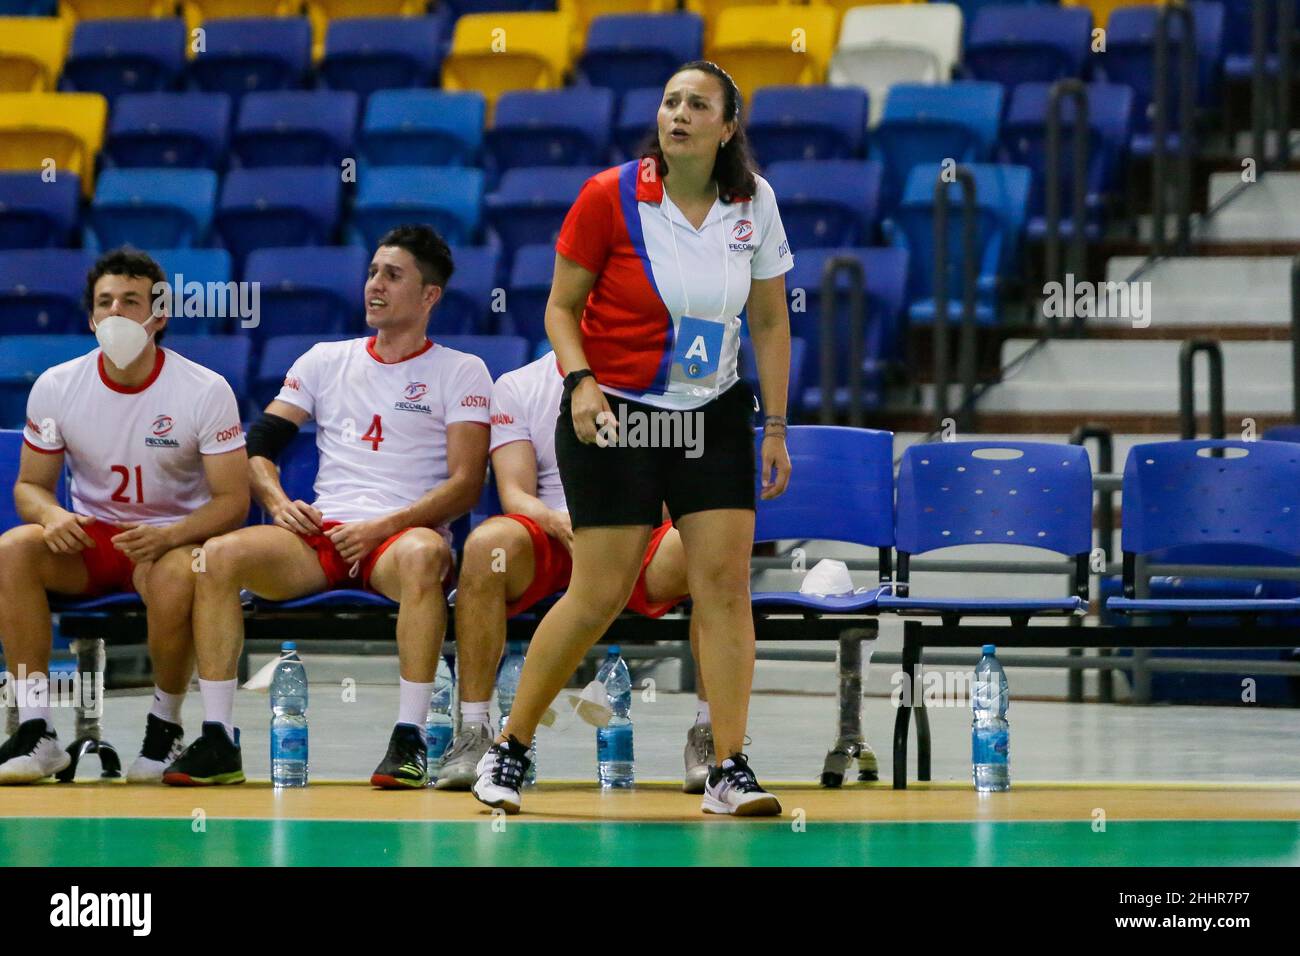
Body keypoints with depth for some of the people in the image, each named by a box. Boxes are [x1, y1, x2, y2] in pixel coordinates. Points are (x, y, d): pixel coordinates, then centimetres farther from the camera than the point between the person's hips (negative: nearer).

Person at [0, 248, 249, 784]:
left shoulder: (206, 391, -10)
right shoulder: (56, 387, -2)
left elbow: (232, 499, -10)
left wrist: (168, 536, -29)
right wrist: (51, 516, -20)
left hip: (176, 535, -3)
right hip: (88, 539, 3)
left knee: (176, 576, -39)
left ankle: (165, 728, -14)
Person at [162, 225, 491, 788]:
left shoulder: (461, 372, 8)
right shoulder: (326, 361, 20)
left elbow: (465, 485, -2)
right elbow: (256, 445, 17)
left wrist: (382, 527, -15)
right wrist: (278, 503, -5)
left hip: (403, 535, -4)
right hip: (320, 535, 4)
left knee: (422, 555, -41)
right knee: (219, 555, -26)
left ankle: (409, 738, -39)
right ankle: (217, 741, -24)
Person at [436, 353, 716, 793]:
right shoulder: (516, 386, 11)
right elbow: (515, 493, 0)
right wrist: (558, 522, -24)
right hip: (550, 541, 0)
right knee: (488, 542, -35)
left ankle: (708, 732, -26)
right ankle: (472, 732, -31)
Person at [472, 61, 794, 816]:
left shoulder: (753, 202, -1)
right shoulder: (610, 197, -11)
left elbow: (770, 321, 8)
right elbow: (562, 305, -4)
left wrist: (776, 427, 4)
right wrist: (581, 382, -20)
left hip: (715, 415, 3)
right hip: (616, 415, -3)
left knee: (726, 583, -7)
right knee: (600, 594, -6)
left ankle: (730, 771, -2)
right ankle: (510, 748, 10)